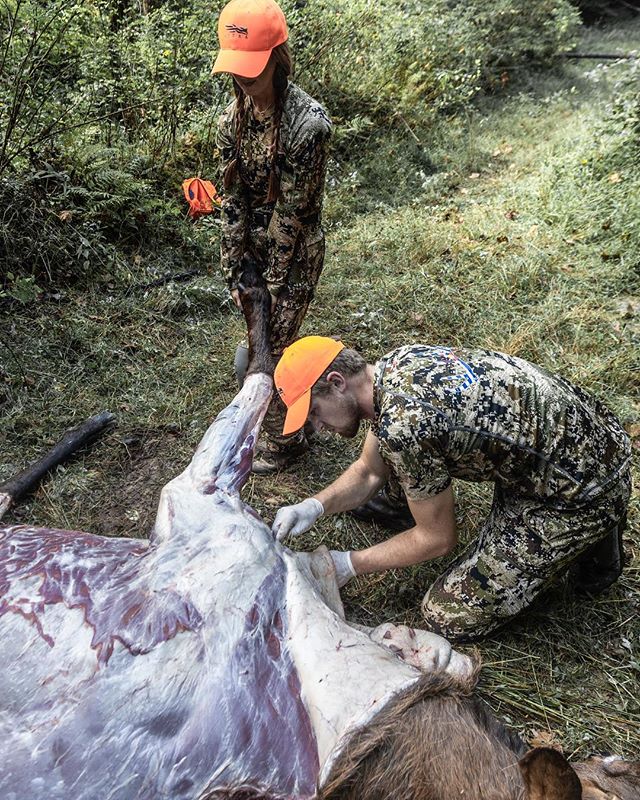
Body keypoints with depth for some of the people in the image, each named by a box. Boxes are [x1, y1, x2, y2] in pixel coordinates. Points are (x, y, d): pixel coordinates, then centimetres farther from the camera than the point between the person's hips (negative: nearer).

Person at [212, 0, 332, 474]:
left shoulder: (308, 123, -22)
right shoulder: (234, 118, -2)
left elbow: (294, 211, -20)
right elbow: (233, 200, -1)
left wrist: (272, 283, -15)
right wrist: (235, 274, -2)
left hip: (297, 253, -6)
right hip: (254, 247, 6)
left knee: (272, 349, 1)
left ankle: (284, 439, 25)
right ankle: (286, 424, 40)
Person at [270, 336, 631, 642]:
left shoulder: (401, 425, -27)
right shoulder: (394, 363, 1)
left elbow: (438, 540, -11)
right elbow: (368, 472, 14)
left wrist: (349, 565, -2)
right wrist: (315, 506, -1)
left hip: (586, 492, -8)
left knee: (449, 616, -1)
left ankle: (591, 545, 10)